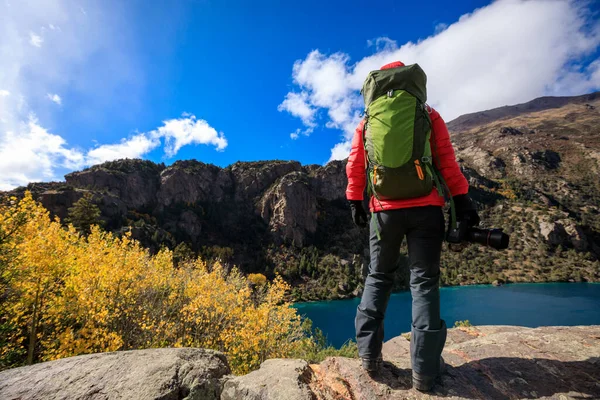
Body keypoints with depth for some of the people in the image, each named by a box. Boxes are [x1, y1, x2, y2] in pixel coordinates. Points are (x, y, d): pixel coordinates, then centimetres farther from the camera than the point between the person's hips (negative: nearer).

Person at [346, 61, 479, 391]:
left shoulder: (367, 122, 10)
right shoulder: (429, 115, 8)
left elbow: (355, 168, 6)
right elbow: (447, 162, 2)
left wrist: (355, 202, 12)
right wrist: (462, 200, 4)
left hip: (385, 209, 1)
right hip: (425, 207, 0)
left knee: (378, 277, 13)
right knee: (424, 280, 3)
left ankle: (369, 352, 12)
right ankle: (424, 367, 5)